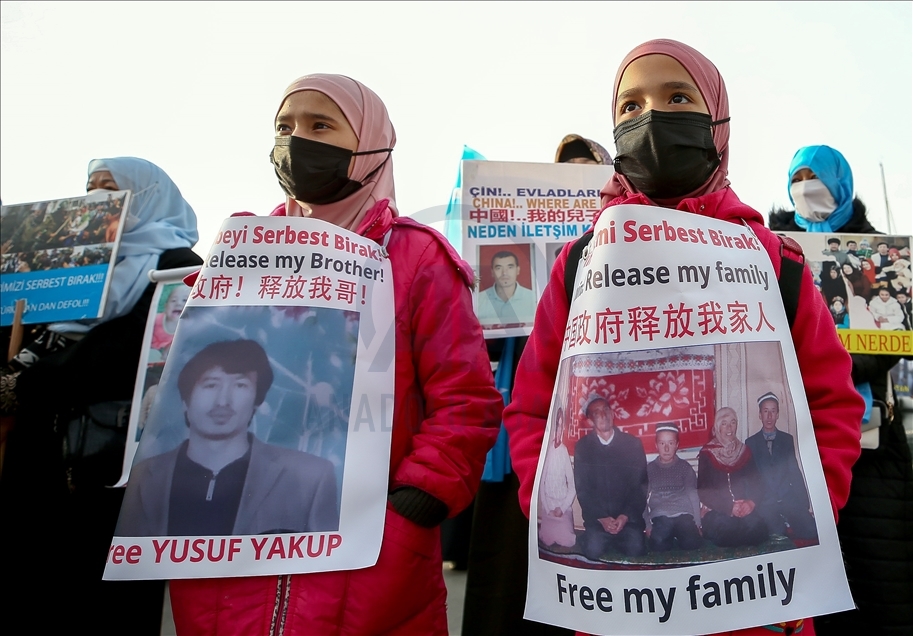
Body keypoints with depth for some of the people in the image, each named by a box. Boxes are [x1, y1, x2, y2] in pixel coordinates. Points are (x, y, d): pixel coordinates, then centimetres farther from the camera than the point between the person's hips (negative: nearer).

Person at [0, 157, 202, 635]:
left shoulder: (174, 264, -4)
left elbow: (132, 352, -17)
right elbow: (43, 332, 17)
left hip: (118, 451, -7)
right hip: (57, 444, 7)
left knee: (105, 590, 1)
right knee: (48, 574, 11)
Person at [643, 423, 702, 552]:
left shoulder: (684, 467, 13)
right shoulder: (649, 469, 12)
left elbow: (693, 495, 10)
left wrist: (697, 524, 1)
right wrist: (648, 525, 1)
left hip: (683, 515, 1)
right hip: (660, 517, 0)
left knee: (692, 543, -29)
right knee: (659, 544, -31)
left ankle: (678, 536, 2)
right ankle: (671, 538, 1)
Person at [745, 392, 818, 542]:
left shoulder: (787, 439, 11)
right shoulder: (750, 443, 7)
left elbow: (794, 471, 7)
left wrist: (804, 501, -1)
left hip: (788, 499, 1)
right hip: (765, 503, -1)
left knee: (811, 532, -15)